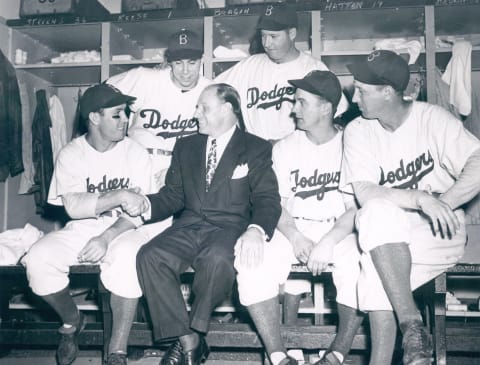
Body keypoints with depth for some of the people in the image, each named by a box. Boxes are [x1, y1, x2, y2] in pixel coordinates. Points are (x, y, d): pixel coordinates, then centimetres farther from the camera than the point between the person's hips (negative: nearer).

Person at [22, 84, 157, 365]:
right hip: (80, 231, 2)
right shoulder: (71, 154, -1)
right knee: (39, 259, -25)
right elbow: (74, 207, -14)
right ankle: (72, 321, 6)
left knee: (128, 259, -36)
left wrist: (107, 237, -23)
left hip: (122, 231, -2)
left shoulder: (135, 153, -3)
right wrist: (119, 196, -21)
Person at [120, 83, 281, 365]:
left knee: (217, 258, -37)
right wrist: (146, 204, -6)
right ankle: (188, 341, -17)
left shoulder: (256, 149, 7)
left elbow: (267, 199, -4)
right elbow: (173, 196, 16)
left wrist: (256, 230, -25)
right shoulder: (186, 147, 20)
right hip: (189, 226, 4)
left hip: (229, 227, -4)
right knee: (149, 256, -25)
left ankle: (195, 332, -12)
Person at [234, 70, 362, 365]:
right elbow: (276, 205, 4)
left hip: (340, 231, -2)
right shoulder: (285, 148, 10)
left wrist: (328, 243, -21)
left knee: (360, 262, -35)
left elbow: (357, 208, -6)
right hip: (294, 231, 3)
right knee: (252, 259, -26)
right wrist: (294, 237, -16)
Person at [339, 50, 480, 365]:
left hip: (440, 233, -3)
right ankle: (411, 323, -25)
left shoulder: (432, 119, -6)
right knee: (377, 211, -30)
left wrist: (443, 203, -32)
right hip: (387, 237, 3)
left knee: (376, 262, -29)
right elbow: (364, 194, -13)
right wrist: (420, 198, -27)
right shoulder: (358, 131, -1)